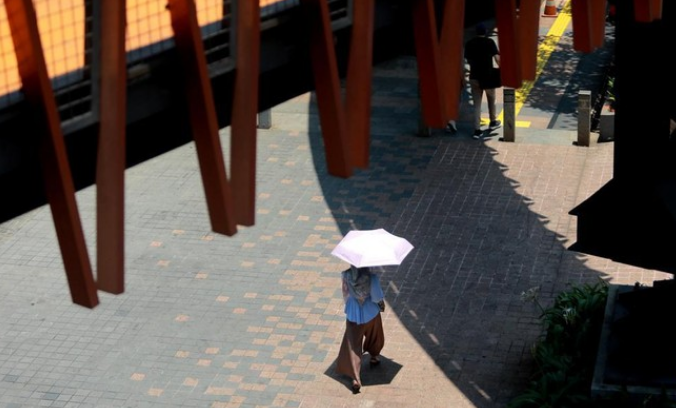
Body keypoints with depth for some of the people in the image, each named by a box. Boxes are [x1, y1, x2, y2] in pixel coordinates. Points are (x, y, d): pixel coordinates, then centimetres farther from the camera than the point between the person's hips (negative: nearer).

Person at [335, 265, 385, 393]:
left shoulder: (346, 276, -18)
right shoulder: (372, 278, -26)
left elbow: (345, 294, -2)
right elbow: (377, 298, -17)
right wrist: (382, 305, 5)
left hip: (353, 314, 1)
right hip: (371, 312, -1)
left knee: (352, 346, 5)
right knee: (373, 337, 31)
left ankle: (355, 378, -4)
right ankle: (374, 357, 54)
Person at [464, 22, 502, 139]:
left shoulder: (469, 44, 1)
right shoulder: (489, 42, -8)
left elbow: (468, 60, 9)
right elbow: (497, 58, -15)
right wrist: (501, 69, -1)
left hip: (474, 76, 2)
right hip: (488, 76, -2)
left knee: (477, 104, 4)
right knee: (491, 99, 23)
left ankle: (477, 130, -3)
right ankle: (493, 122, 39)